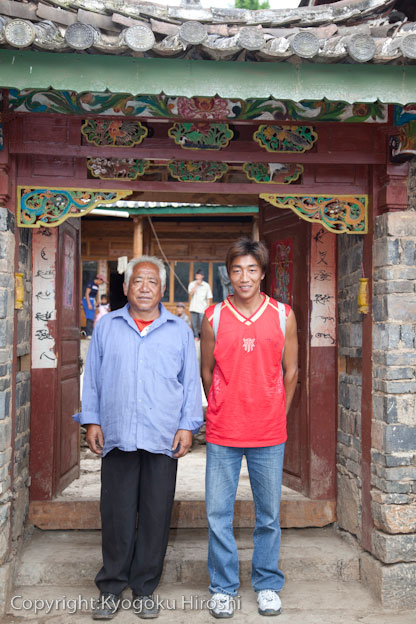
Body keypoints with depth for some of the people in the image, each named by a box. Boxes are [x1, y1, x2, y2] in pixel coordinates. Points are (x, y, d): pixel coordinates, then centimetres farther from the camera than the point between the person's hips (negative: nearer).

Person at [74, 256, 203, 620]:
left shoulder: (180, 330, 9)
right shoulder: (106, 326, 11)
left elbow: (191, 382, 8)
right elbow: (93, 377, 12)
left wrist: (188, 425, 0)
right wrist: (91, 420, 4)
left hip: (163, 439, 0)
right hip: (117, 437, 0)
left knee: (156, 516, 6)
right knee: (116, 515, 5)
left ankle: (145, 588, 21)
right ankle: (111, 587, 21)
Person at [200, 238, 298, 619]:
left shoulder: (283, 316, 1)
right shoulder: (213, 317, -1)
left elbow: (290, 371, 8)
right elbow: (207, 371, 9)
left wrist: (276, 416, 10)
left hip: (269, 435, 0)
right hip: (222, 434, 0)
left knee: (269, 514, 11)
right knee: (218, 514, 6)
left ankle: (267, 584, 30)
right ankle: (223, 587, 24)